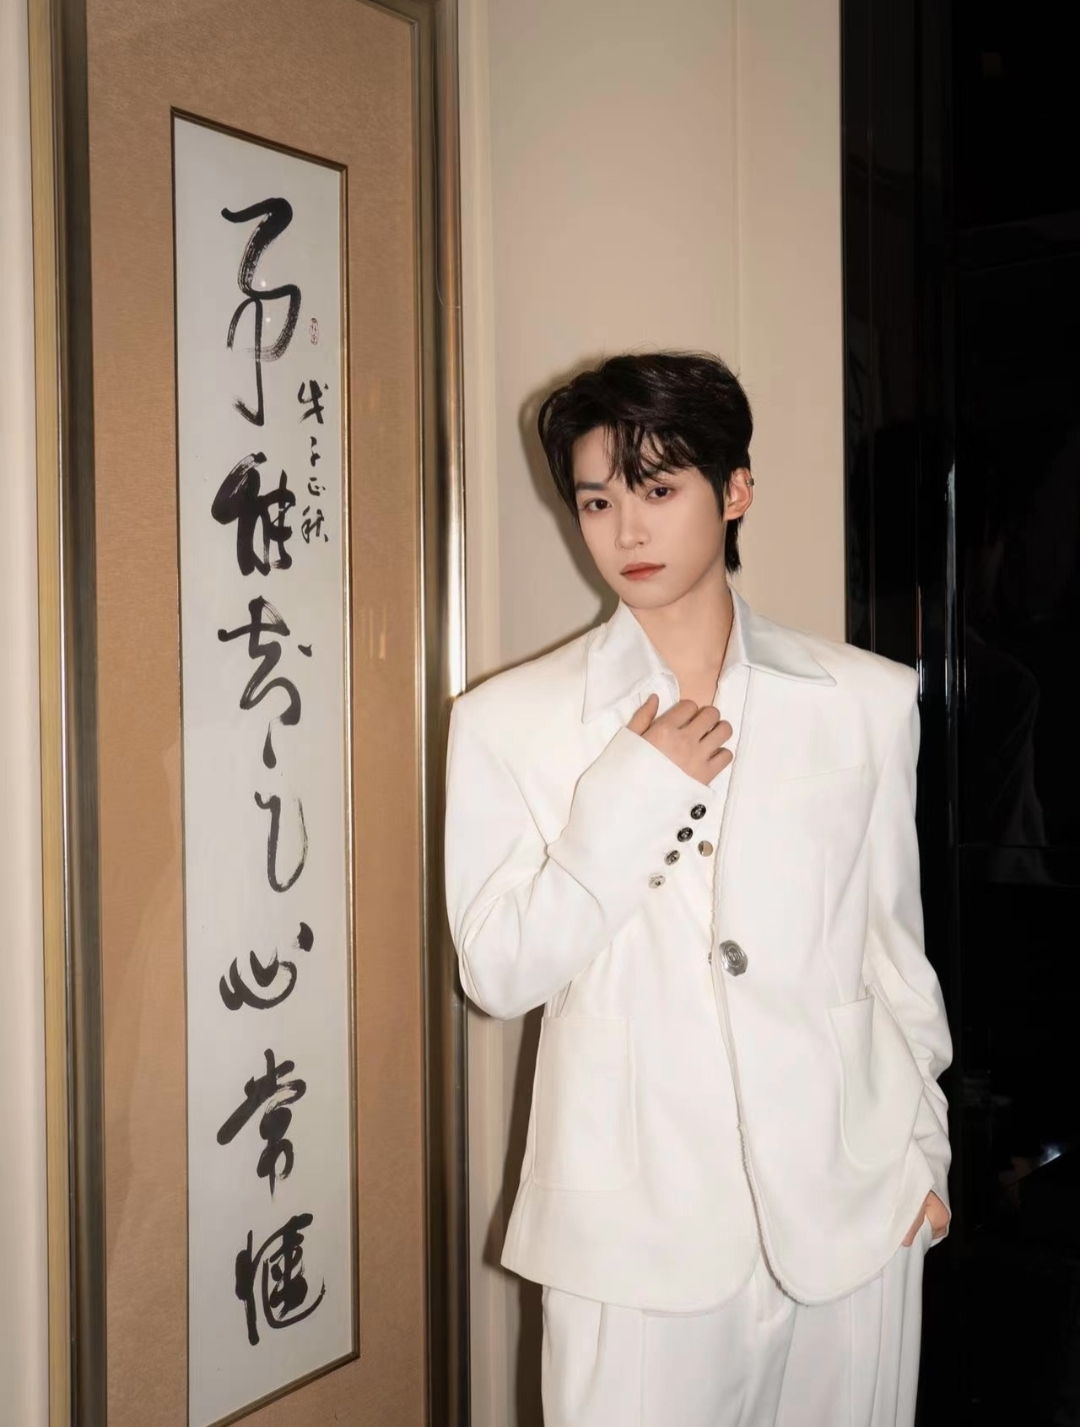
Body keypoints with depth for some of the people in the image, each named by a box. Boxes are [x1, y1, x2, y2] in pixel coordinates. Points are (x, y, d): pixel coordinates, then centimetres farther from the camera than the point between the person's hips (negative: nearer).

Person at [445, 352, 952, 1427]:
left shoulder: (867, 702, 2)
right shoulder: (511, 720, -2)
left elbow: (893, 940, 9)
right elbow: (498, 974, -5)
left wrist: (925, 1148, 12)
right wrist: (628, 796, -14)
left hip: (850, 1206, 2)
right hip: (635, 1221, -1)